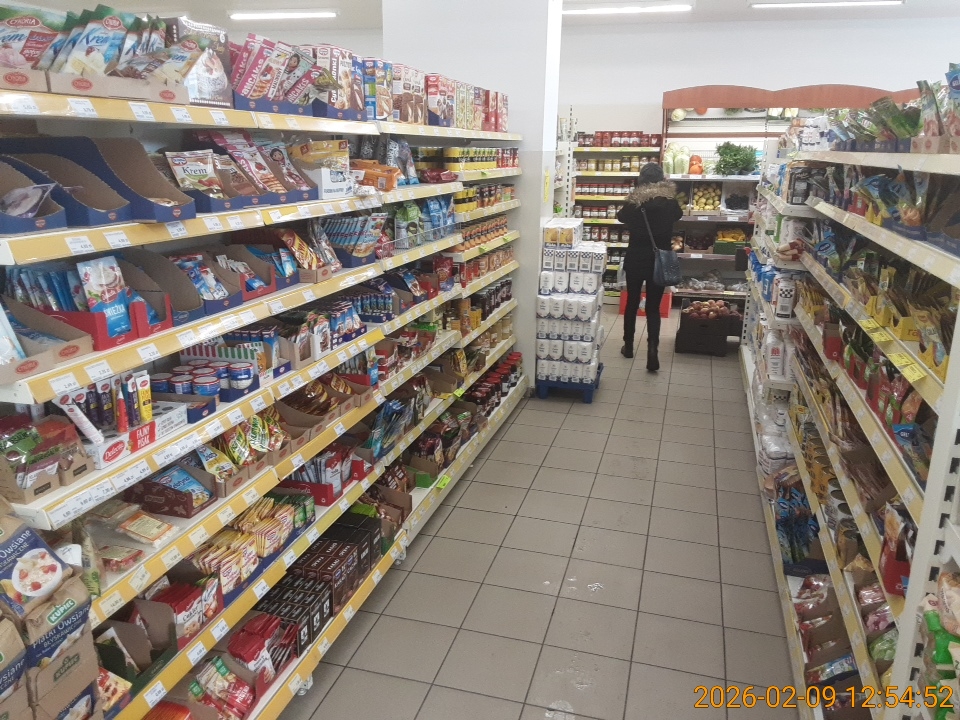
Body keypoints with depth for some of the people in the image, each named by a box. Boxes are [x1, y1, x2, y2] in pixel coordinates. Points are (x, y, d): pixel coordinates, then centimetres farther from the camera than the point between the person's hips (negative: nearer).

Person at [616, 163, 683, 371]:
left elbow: (621, 216, 12)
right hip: (659, 261, 0)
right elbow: (678, 215, 16)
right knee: (653, 307, 5)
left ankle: (628, 346, 26)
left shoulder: (634, 201, -10)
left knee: (632, 302, 16)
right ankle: (652, 349, -12)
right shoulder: (670, 201, -7)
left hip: (635, 260, 0)